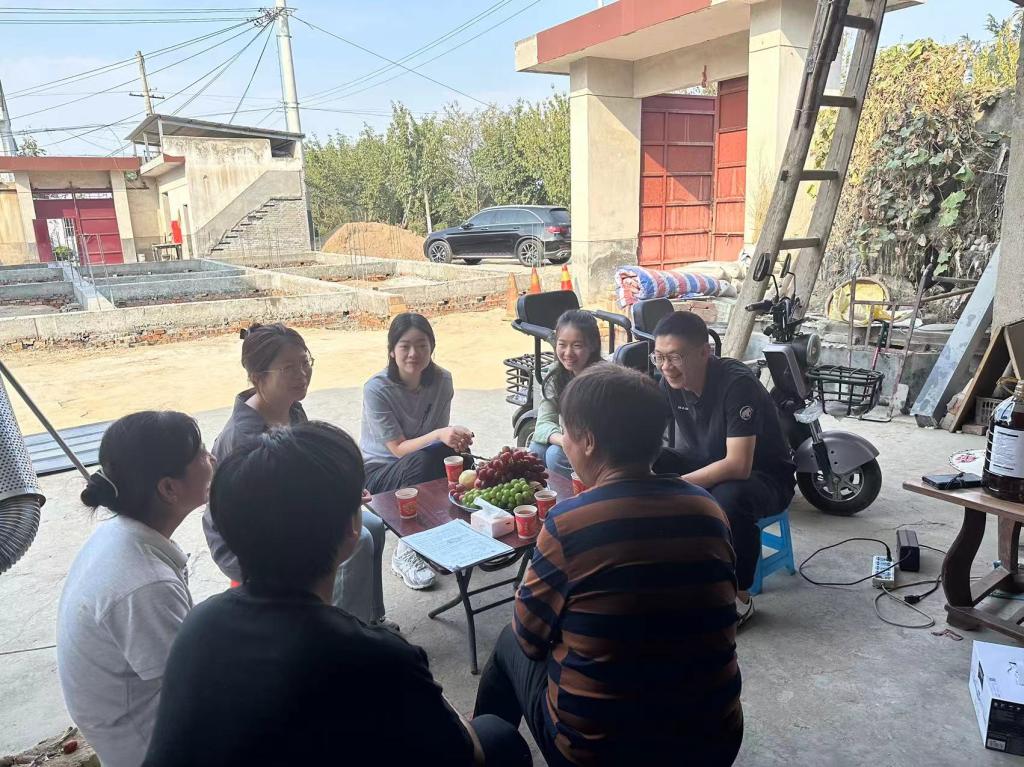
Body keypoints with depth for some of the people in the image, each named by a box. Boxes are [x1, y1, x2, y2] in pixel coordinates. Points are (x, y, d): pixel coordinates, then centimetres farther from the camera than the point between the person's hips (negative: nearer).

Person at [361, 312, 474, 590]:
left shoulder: (441, 380, -7)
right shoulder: (376, 389, -20)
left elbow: (442, 435, -3)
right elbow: (398, 448, -21)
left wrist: (457, 437, -28)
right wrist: (439, 435, -37)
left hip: (426, 464, 4)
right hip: (379, 471, -4)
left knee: (461, 458, -29)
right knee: (424, 460, -36)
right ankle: (405, 553, -20)